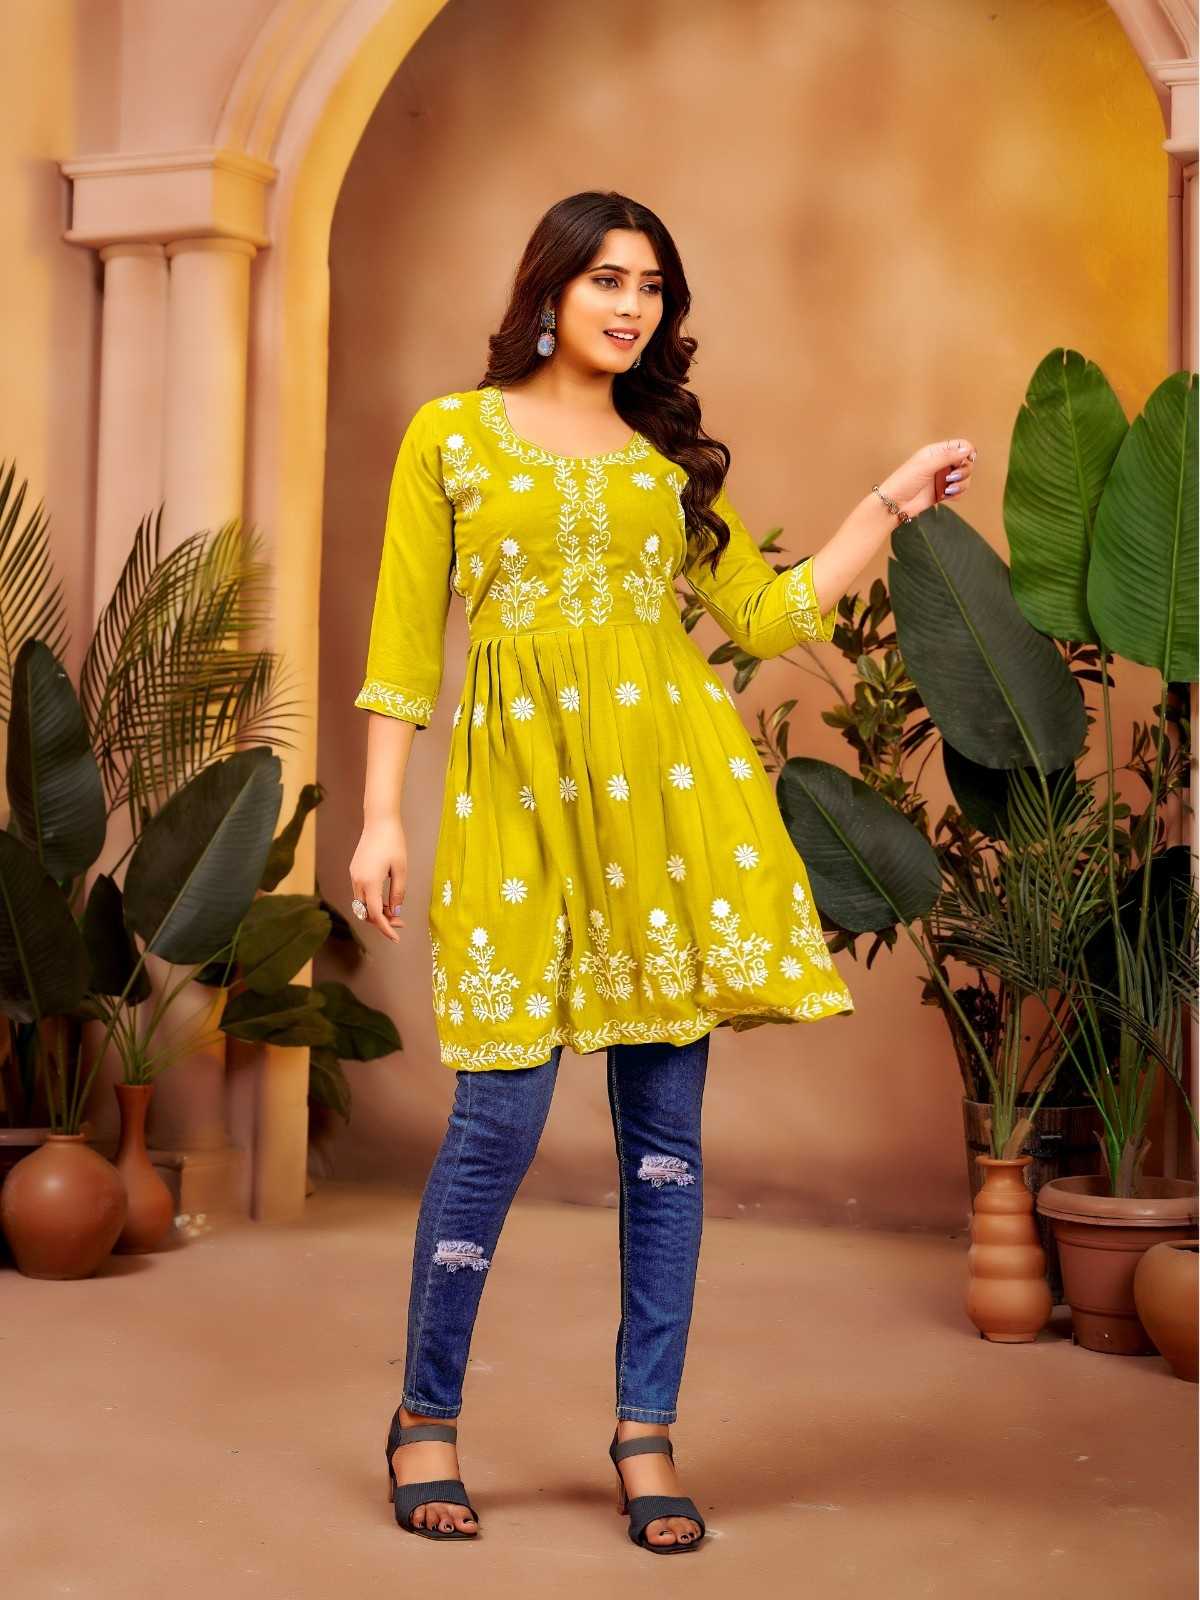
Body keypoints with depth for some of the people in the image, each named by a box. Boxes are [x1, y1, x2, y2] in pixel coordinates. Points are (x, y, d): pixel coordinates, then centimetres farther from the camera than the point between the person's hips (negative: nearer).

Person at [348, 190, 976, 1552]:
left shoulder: (668, 454, 17)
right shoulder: (452, 434, 8)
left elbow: (766, 612, 15)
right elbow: (405, 638, 4)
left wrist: (888, 506, 14)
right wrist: (379, 817, -1)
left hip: (671, 784, 3)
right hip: (524, 787, -3)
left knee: (665, 1119, 2)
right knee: (501, 1114, -7)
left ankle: (646, 1432, 13)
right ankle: (425, 1416, 12)